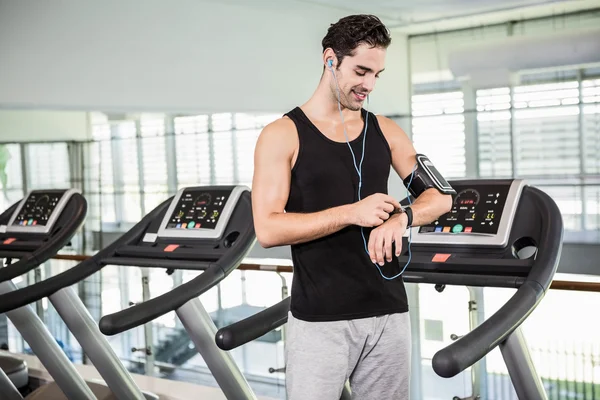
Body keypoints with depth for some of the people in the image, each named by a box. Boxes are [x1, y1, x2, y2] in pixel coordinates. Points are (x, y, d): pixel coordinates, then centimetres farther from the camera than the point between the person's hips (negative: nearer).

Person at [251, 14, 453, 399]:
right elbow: (268, 229, -12)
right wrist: (350, 213, -19)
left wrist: (401, 217, -14)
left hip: (389, 312, 4)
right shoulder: (283, 135, -4)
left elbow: (440, 195, 7)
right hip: (319, 320, -4)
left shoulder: (385, 131, 9)